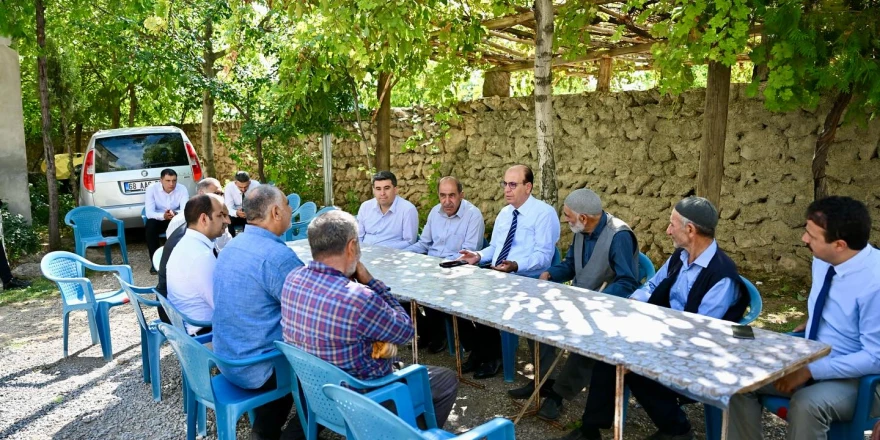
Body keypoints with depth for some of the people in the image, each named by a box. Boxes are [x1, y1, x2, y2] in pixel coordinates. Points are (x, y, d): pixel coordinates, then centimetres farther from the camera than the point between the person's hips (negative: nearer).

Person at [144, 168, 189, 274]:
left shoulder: (182, 189, -14)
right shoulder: (151, 189, -17)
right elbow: (149, 213, -26)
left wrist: (175, 214, -49)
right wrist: (163, 216, -47)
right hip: (158, 219, -1)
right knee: (150, 226, -33)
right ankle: (155, 261, -20)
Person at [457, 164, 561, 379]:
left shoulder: (544, 213, -10)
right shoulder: (504, 213, 15)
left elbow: (543, 256, -18)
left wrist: (516, 265, -34)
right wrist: (478, 256, -1)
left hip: (525, 280, -7)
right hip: (496, 276, 7)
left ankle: (493, 355, -1)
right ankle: (477, 350, 4)